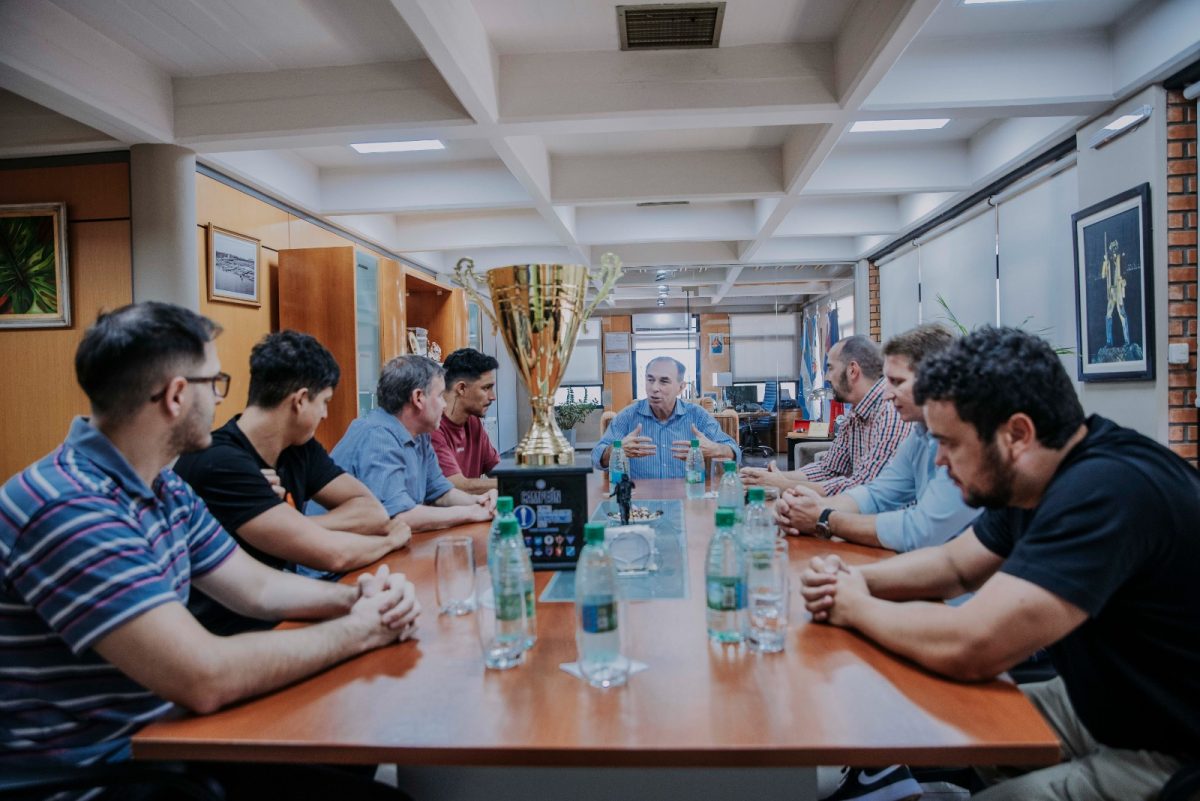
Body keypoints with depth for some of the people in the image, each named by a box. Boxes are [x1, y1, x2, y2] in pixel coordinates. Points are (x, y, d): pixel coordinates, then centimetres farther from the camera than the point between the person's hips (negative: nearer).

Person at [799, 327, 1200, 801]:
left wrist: (858, 608, -18)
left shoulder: (1104, 491, -32)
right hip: (1099, 705, 8)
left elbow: (968, 648, -37)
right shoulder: (1032, 482, -1)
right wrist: (853, 579, -6)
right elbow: (955, 564, 11)